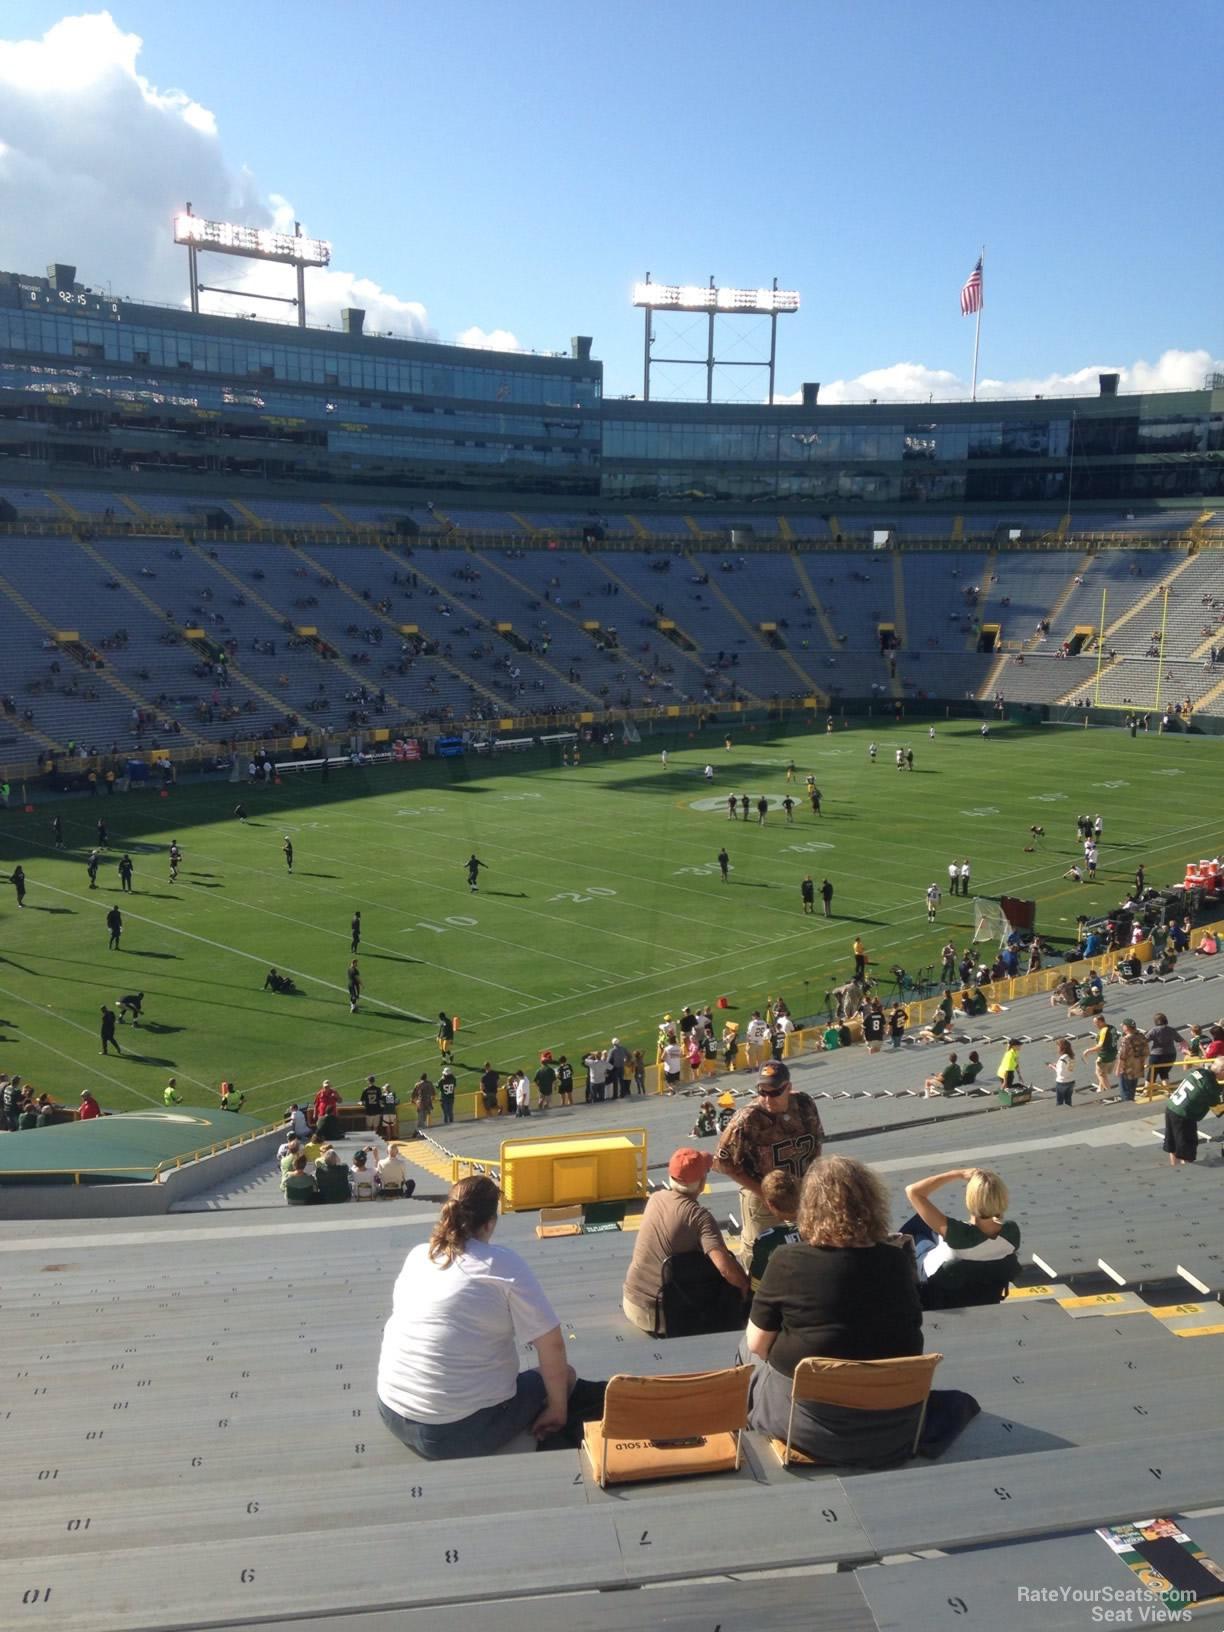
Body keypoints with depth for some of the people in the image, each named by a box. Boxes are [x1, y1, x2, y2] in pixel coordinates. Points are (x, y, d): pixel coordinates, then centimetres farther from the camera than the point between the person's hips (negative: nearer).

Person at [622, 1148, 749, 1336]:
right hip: (664, 1316, -6)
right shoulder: (699, 1215, -19)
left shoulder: (655, 1199, -1)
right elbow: (725, 1268, -28)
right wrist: (748, 1287, -9)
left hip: (631, 1303, 6)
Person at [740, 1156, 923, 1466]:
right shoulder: (899, 1260, -4)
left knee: (748, 1349, 22)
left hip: (813, 1426, -3)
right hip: (895, 1426, 4)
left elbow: (757, 1344, -6)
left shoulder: (787, 1261, -15)